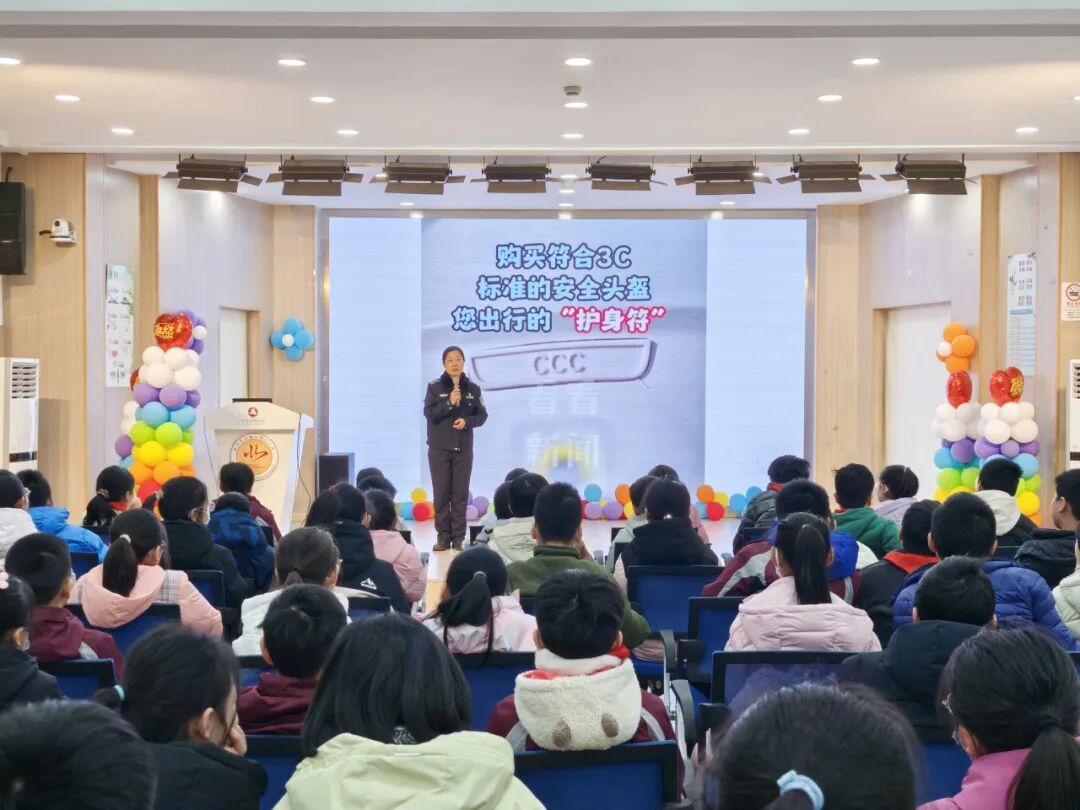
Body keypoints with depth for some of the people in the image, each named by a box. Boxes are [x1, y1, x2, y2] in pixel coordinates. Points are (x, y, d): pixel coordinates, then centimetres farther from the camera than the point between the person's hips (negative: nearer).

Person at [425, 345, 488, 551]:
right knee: (441, 493, -1)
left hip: (463, 448, 1)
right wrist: (449, 403, -21)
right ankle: (443, 536, 4)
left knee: (461, 493, 2)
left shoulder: (473, 389, 3)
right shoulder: (434, 387, -2)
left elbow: (482, 415, 4)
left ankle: (459, 537, 6)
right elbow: (429, 414, -8)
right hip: (439, 448, -1)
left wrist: (467, 421, -15)